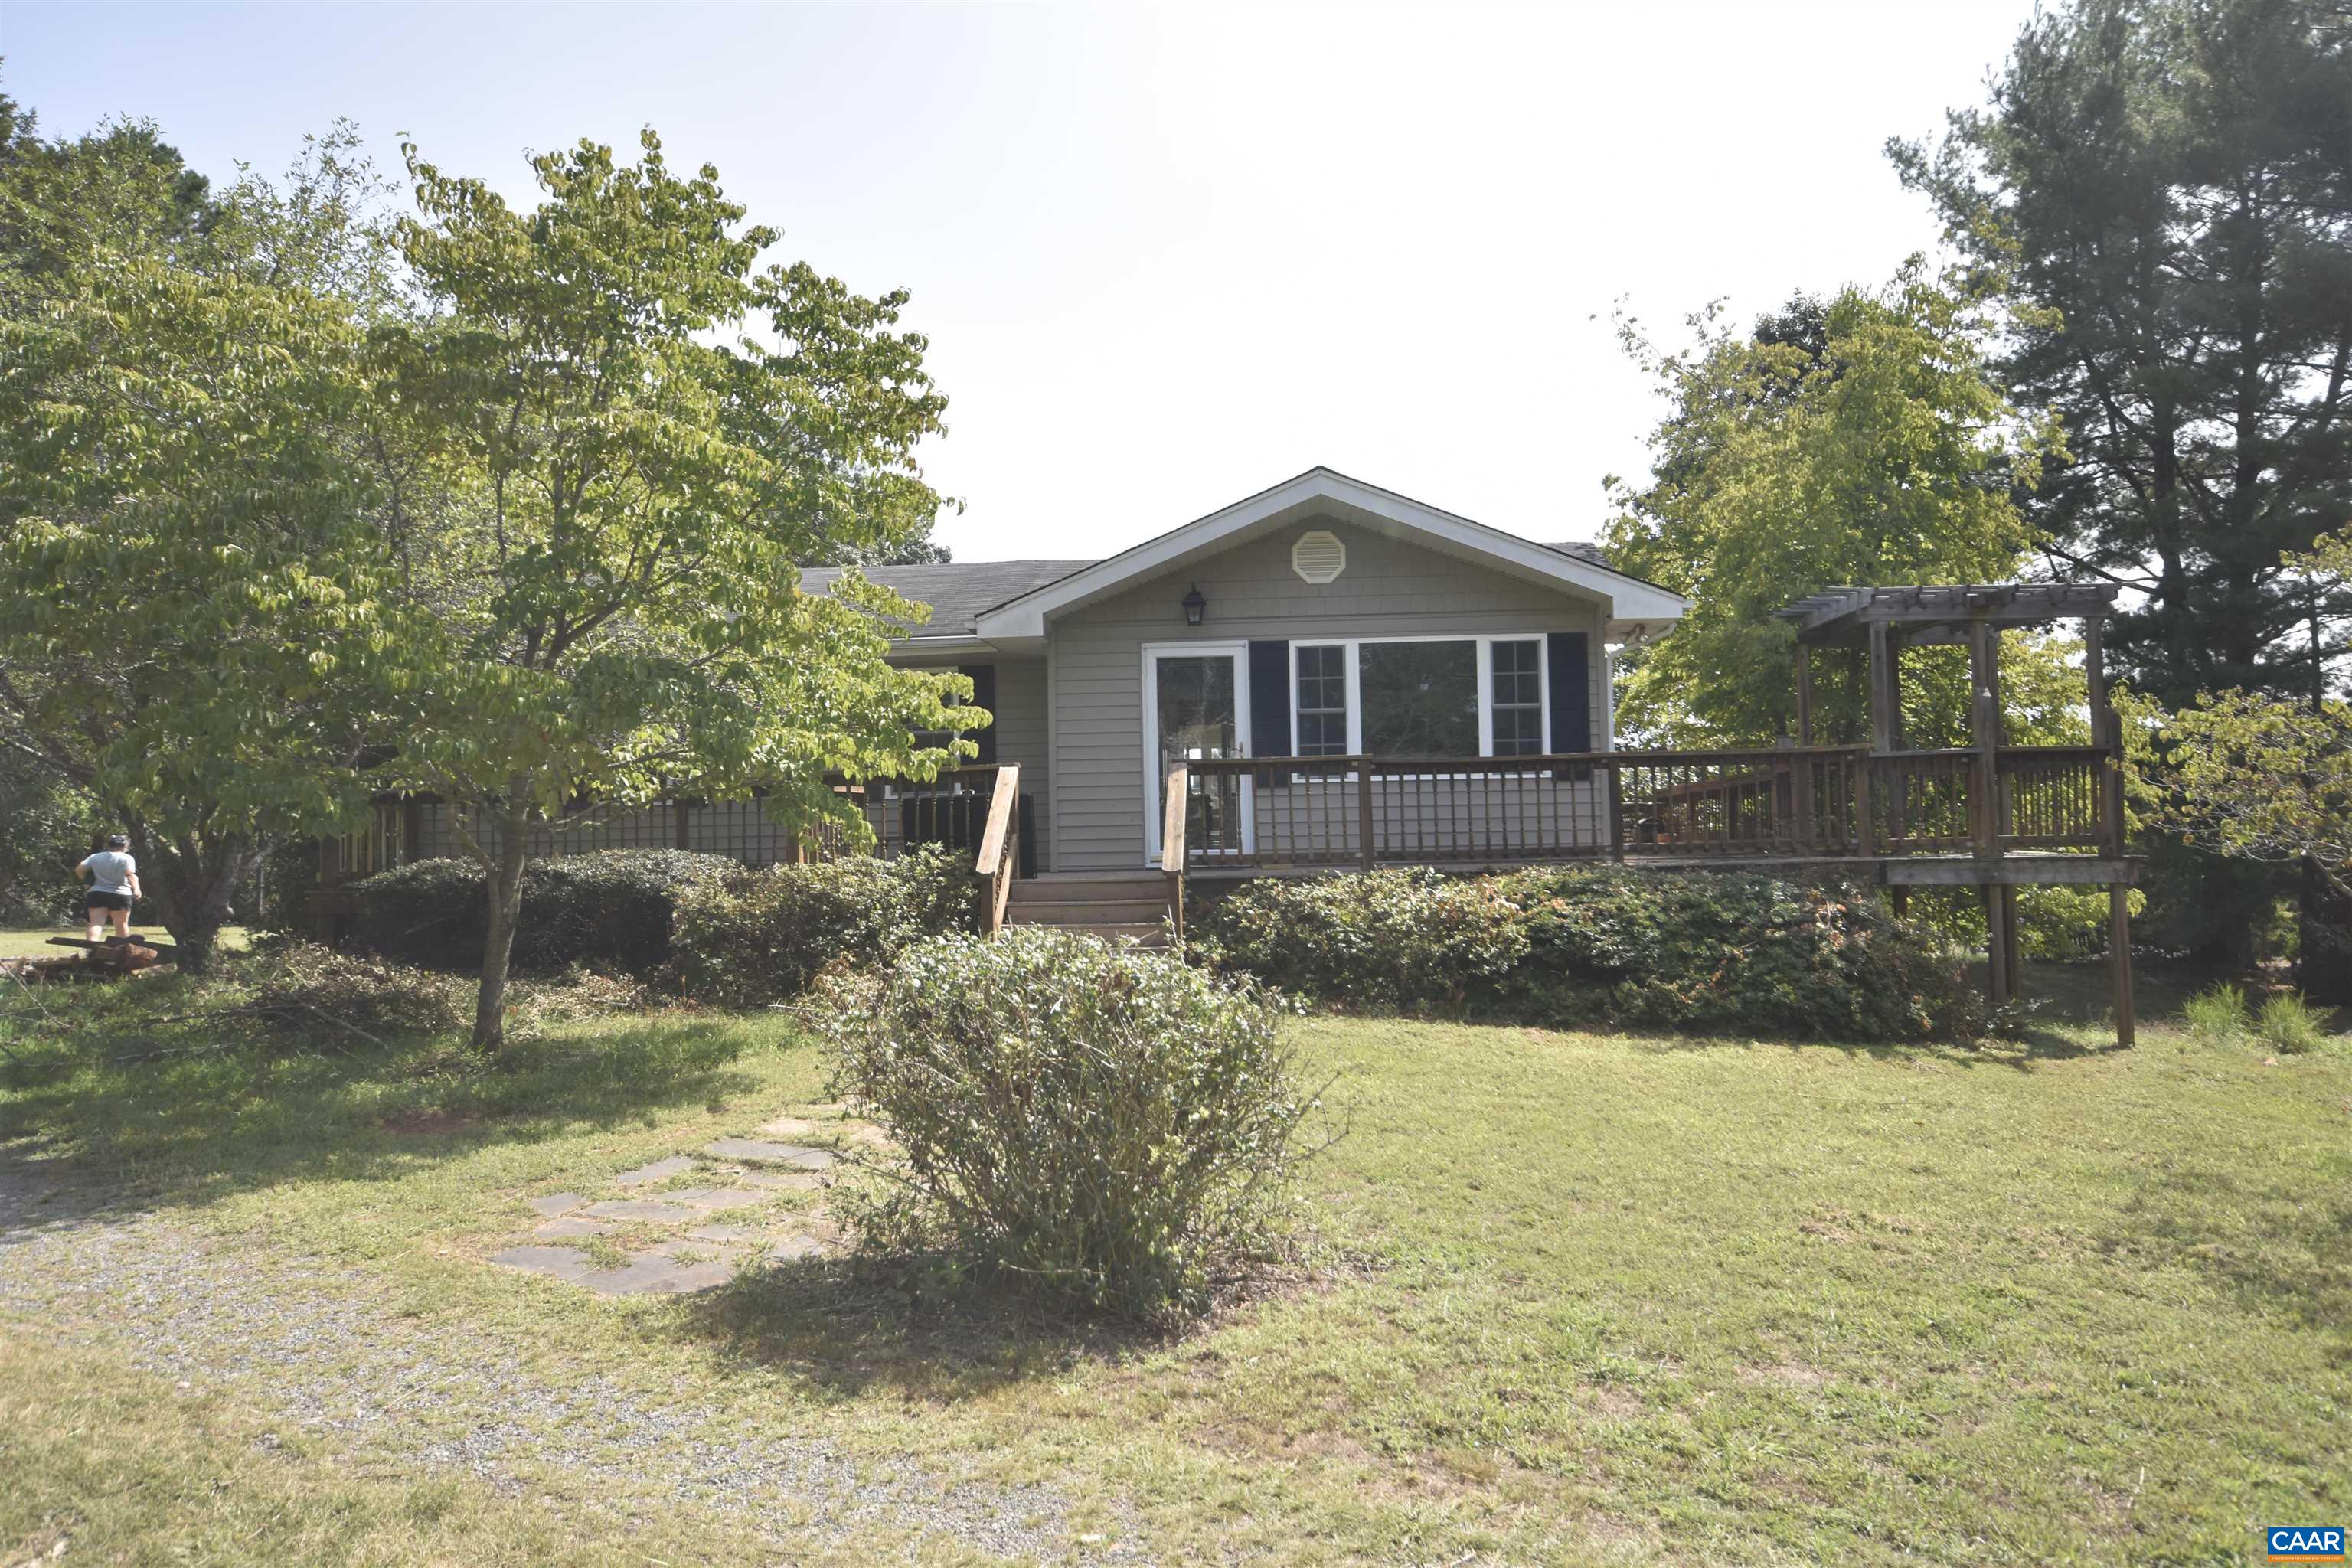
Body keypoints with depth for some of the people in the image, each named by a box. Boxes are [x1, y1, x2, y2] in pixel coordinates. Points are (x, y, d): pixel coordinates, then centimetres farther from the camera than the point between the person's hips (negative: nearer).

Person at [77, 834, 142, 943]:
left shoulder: (95, 857, 11)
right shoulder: (126, 858, -4)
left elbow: (79, 870, 7)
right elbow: (130, 874, -20)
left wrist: (88, 881, 23)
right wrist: (136, 889, -30)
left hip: (96, 893, 3)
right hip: (120, 894, -3)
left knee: (96, 923, -7)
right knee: (122, 925, 8)